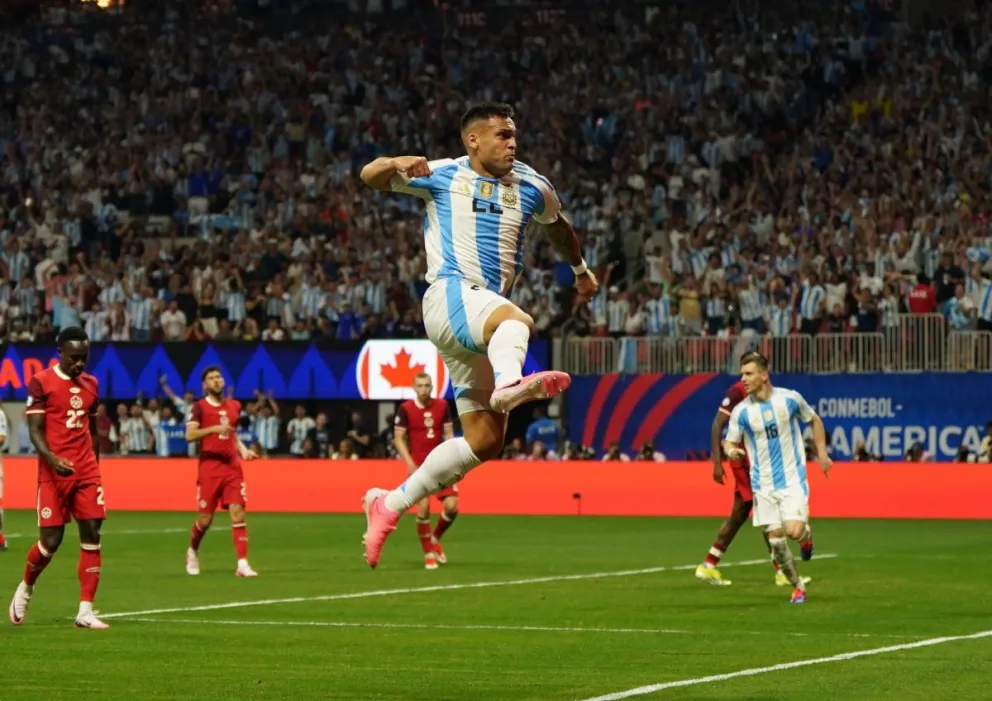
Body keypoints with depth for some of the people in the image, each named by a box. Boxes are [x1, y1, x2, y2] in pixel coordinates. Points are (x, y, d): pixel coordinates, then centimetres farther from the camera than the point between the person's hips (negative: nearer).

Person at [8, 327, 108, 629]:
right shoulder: (41, 383, -6)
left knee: (92, 536, -3)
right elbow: (35, 431, -9)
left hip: (86, 472, 5)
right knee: (51, 540, -5)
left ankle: (85, 612, -1)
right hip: (53, 473, -5)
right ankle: (25, 589, 24)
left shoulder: (91, 384, 11)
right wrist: (53, 459, -25)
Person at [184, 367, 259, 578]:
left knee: (238, 513, -8)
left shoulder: (234, 406, 13)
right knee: (205, 518, 1)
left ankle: (242, 564, -11)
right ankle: (192, 552, 31)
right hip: (209, 466, -4)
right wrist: (215, 428, -26)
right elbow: (190, 435, -16)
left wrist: (244, 450, 11)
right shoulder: (199, 407, -3)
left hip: (232, 466, 4)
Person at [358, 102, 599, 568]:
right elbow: (370, 176, 4)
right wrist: (398, 165, -18)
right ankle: (509, 384, -73)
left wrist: (580, 270, 46)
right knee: (516, 320, -39)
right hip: (450, 297, -6)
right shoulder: (442, 176, 6)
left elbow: (557, 225, 37)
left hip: (483, 322, 6)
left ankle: (389, 504, 12)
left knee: (484, 441, 1)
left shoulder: (532, 188, 17)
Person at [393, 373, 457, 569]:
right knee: (424, 506, -16)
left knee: (452, 507, -7)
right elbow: (398, 438, -3)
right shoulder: (405, 409, -5)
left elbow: (449, 433, 10)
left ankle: (435, 539, 22)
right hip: (419, 465, -3)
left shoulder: (442, 405, 3)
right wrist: (409, 462, -13)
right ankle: (428, 554, 0)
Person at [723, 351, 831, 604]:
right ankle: (797, 587, 19)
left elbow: (814, 420, 11)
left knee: (794, 531, -19)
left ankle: (806, 535, 19)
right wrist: (731, 450, -21)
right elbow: (729, 441, 3)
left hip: (793, 479, -2)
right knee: (775, 539, 0)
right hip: (763, 485, 2)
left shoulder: (790, 398, -6)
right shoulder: (741, 411, -5)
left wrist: (822, 453, 9)